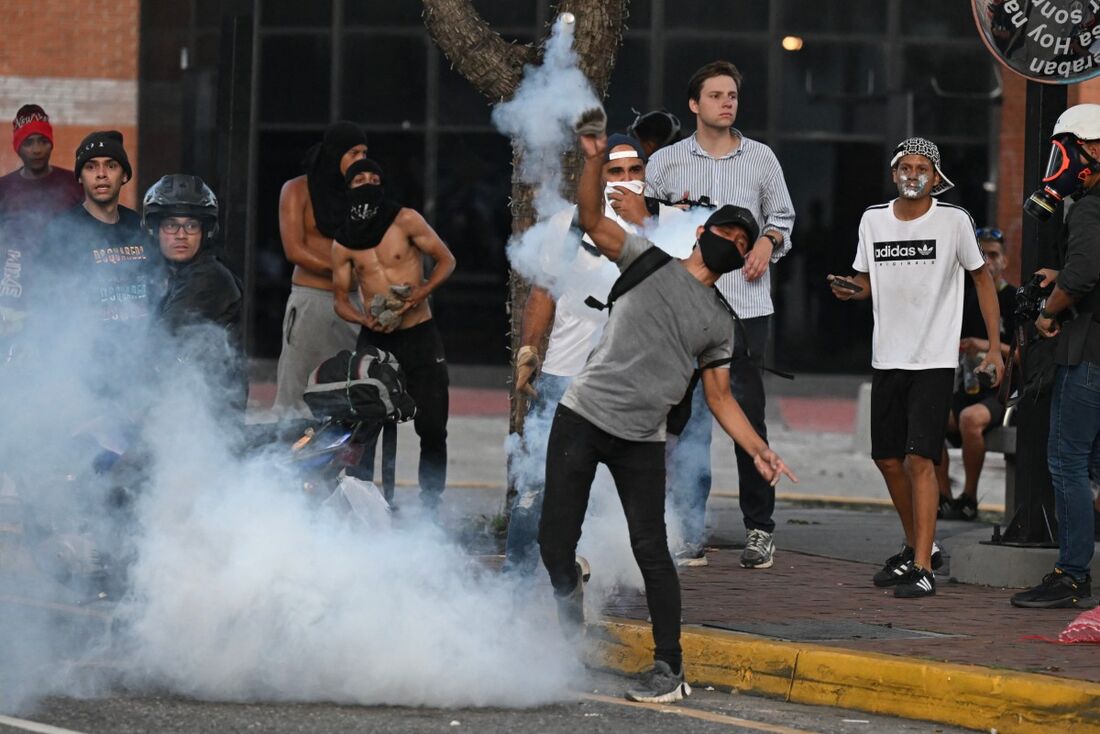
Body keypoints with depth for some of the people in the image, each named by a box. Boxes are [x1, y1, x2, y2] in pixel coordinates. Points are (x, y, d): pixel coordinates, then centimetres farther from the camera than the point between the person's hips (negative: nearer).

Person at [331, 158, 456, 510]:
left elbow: (446, 260, 1)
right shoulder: (343, 244, 5)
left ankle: (430, 505, 5)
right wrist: (366, 320, -12)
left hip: (419, 335, -2)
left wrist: (421, 293, -14)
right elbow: (341, 299, 10)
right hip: (374, 338, 2)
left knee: (432, 428, -5)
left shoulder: (405, 221, -3)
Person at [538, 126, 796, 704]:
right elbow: (593, 221, -4)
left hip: (643, 440, 2)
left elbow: (720, 397, 16)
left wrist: (759, 452, 2)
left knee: (651, 550, -7)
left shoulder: (719, 323, 15)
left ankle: (670, 671, -2)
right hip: (583, 416, -2)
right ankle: (569, 589, 26)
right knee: (554, 536, -6)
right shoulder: (650, 260, 7)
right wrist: (594, 161, -21)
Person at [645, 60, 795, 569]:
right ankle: (688, 534, 3)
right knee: (685, 420, -1)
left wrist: (769, 242, -1)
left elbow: (782, 215, 20)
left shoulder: (761, 159, 10)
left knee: (748, 413, -1)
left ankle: (759, 528, 7)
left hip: (746, 303, 0)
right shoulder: (665, 163, 8)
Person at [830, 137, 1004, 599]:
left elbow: (981, 279, 4)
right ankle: (917, 547, 30)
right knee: (888, 458, 10)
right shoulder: (873, 220, 6)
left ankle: (923, 569, -14)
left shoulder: (953, 220, -5)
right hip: (887, 359, 5)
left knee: (919, 458, -14)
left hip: (935, 360, -5)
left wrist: (994, 347, 0)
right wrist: (850, 290, -8)